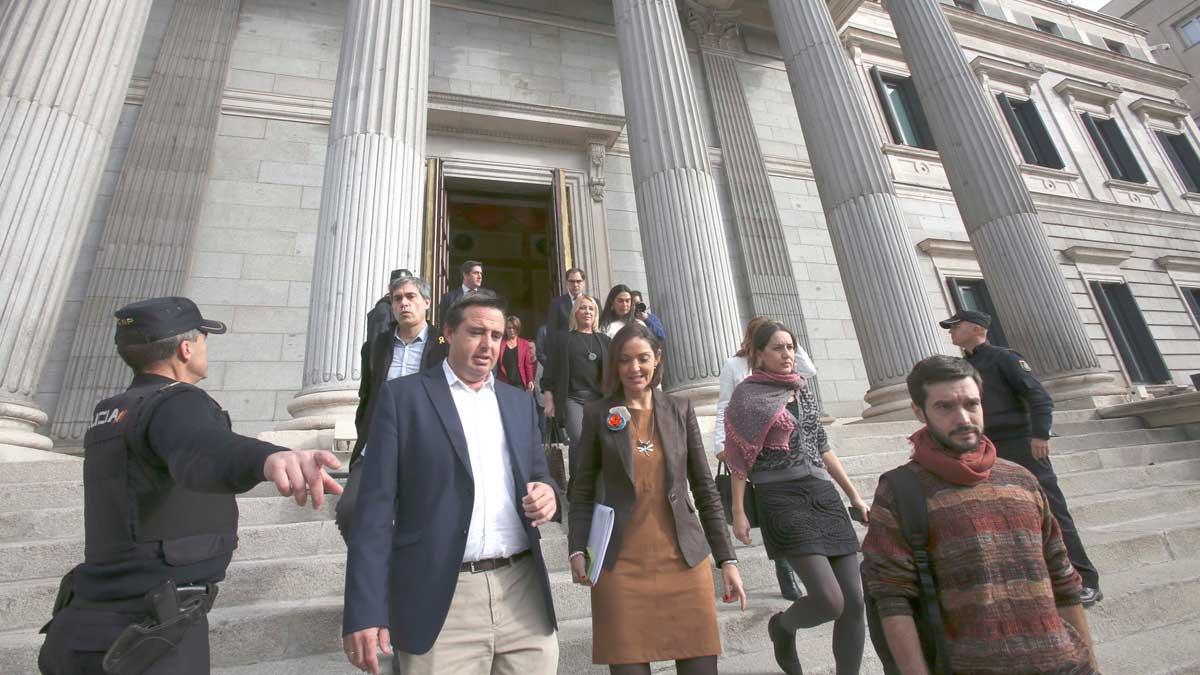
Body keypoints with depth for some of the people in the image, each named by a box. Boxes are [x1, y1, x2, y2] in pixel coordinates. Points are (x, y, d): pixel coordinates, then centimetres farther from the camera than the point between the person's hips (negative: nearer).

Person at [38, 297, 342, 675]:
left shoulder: (110, 415, 13)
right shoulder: (176, 405, -18)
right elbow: (203, 452, -44)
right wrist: (269, 458, -66)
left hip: (92, 626, 9)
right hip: (150, 641, -9)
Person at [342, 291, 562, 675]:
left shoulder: (519, 401, 12)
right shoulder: (402, 396, 0)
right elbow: (375, 504, -4)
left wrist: (547, 492, -7)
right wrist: (364, 610, -10)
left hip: (524, 592, 4)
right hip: (440, 603, -3)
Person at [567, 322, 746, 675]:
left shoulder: (681, 409, 6)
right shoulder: (598, 413, 1)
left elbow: (705, 488, 8)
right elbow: (582, 491, 5)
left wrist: (726, 558, 6)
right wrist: (577, 549, -7)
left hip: (685, 561, 2)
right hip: (621, 566, -1)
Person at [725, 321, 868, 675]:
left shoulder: (803, 389, 15)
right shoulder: (746, 394, -2)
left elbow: (822, 446, 20)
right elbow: (739, 457, -5)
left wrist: (854, 494, 18)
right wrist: (738, 512, -9)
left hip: (824, 495, 6)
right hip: (782, 500, -6)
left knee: (855, 602, 2)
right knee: (830, 601, -13)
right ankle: (781, 626, 20)